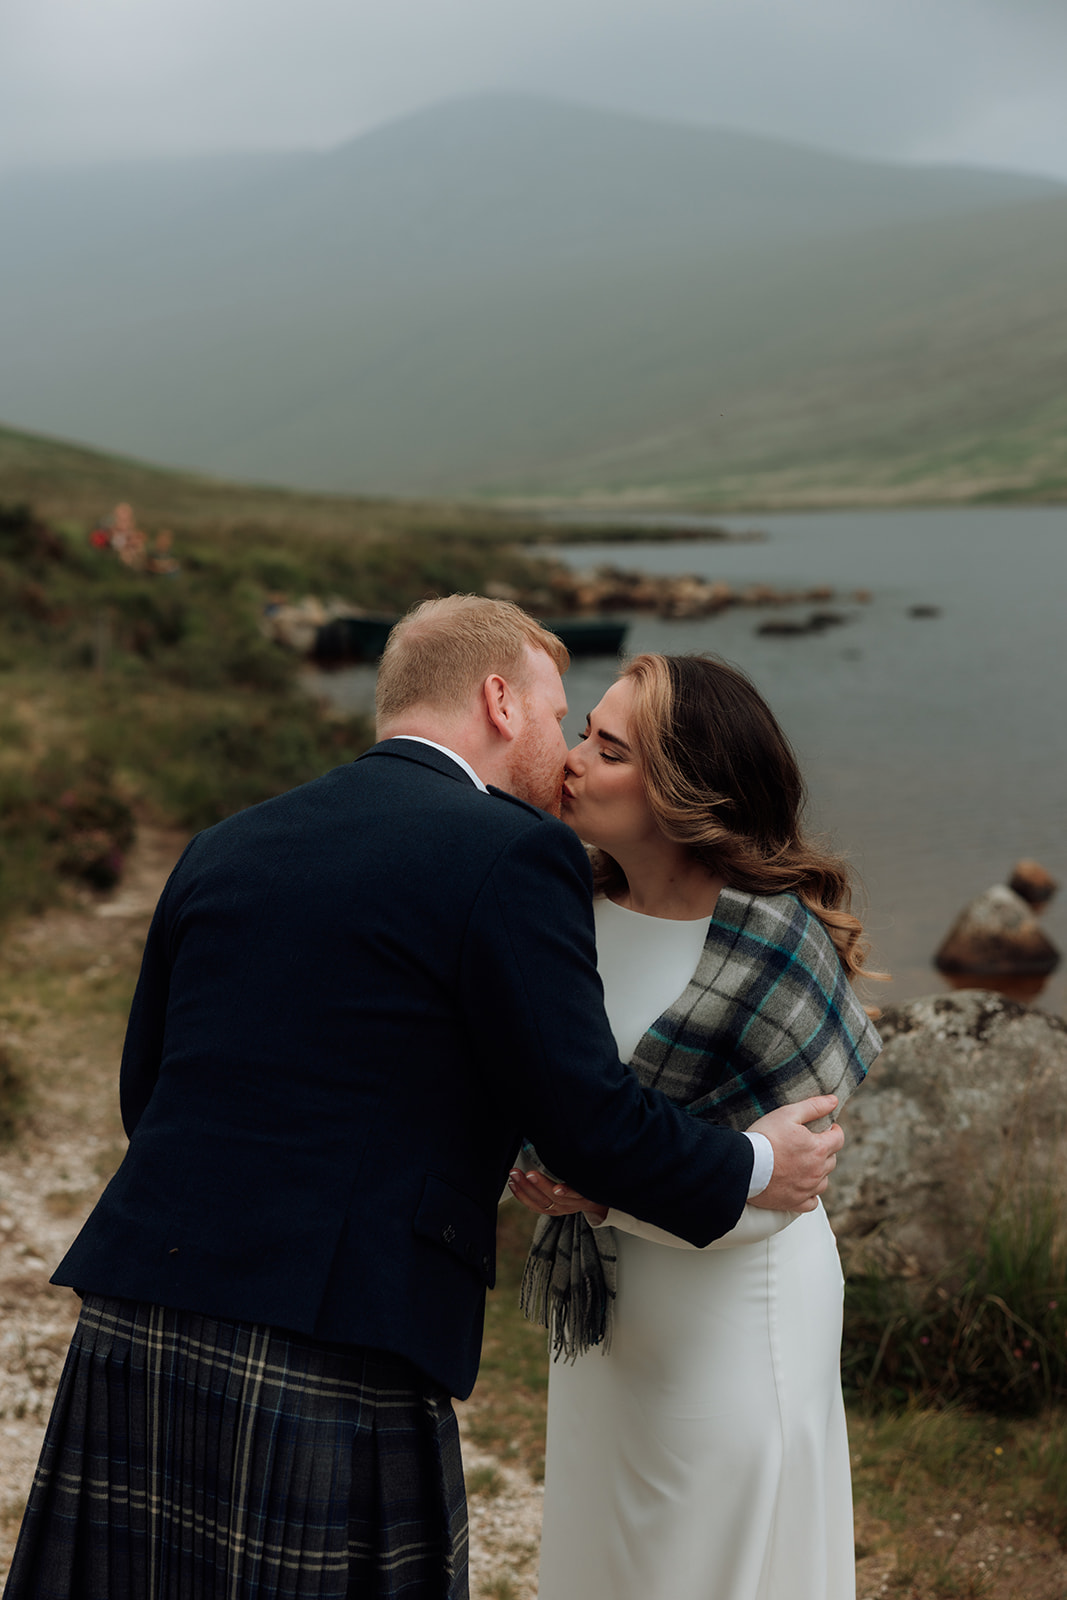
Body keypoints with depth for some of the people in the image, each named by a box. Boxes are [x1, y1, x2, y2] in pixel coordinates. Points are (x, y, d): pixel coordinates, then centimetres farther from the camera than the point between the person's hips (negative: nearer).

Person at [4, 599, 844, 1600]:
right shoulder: (511, 853, -6)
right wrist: (754, 1168, 11)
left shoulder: (224, 848, 13)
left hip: (134, 1329, 6)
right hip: (334, 1358, -6)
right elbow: (586, 1116, -8)